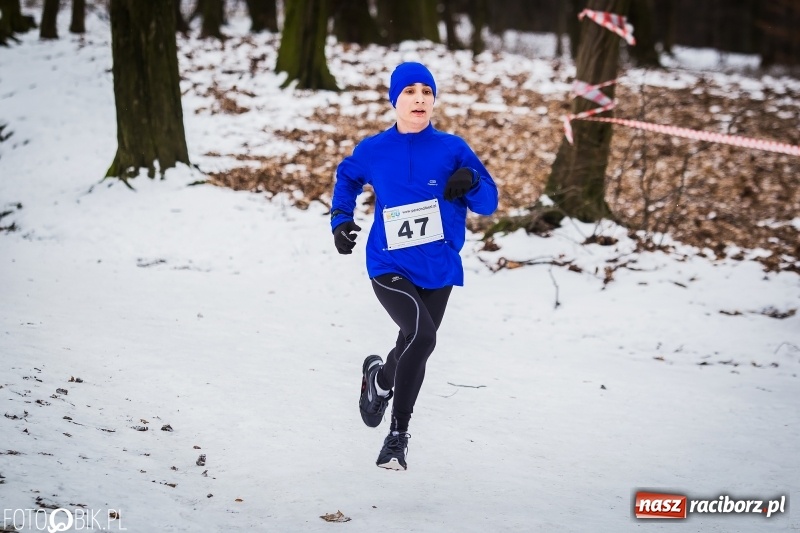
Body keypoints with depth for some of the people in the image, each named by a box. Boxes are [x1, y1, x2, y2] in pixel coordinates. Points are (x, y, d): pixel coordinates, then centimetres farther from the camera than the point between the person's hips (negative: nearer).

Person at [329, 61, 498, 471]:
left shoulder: (452, 149, -3)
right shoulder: (374, 150, -2)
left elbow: (488, 204, -1)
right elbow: (347, 177, 20)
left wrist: (471, 183, -22)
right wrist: (341, 218, 6)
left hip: (438, 270, 2)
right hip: (389, 267, -2)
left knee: (414, 352, 12)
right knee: (421, 334, -26)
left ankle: (397, 437, 32)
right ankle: (380, 377, 7)